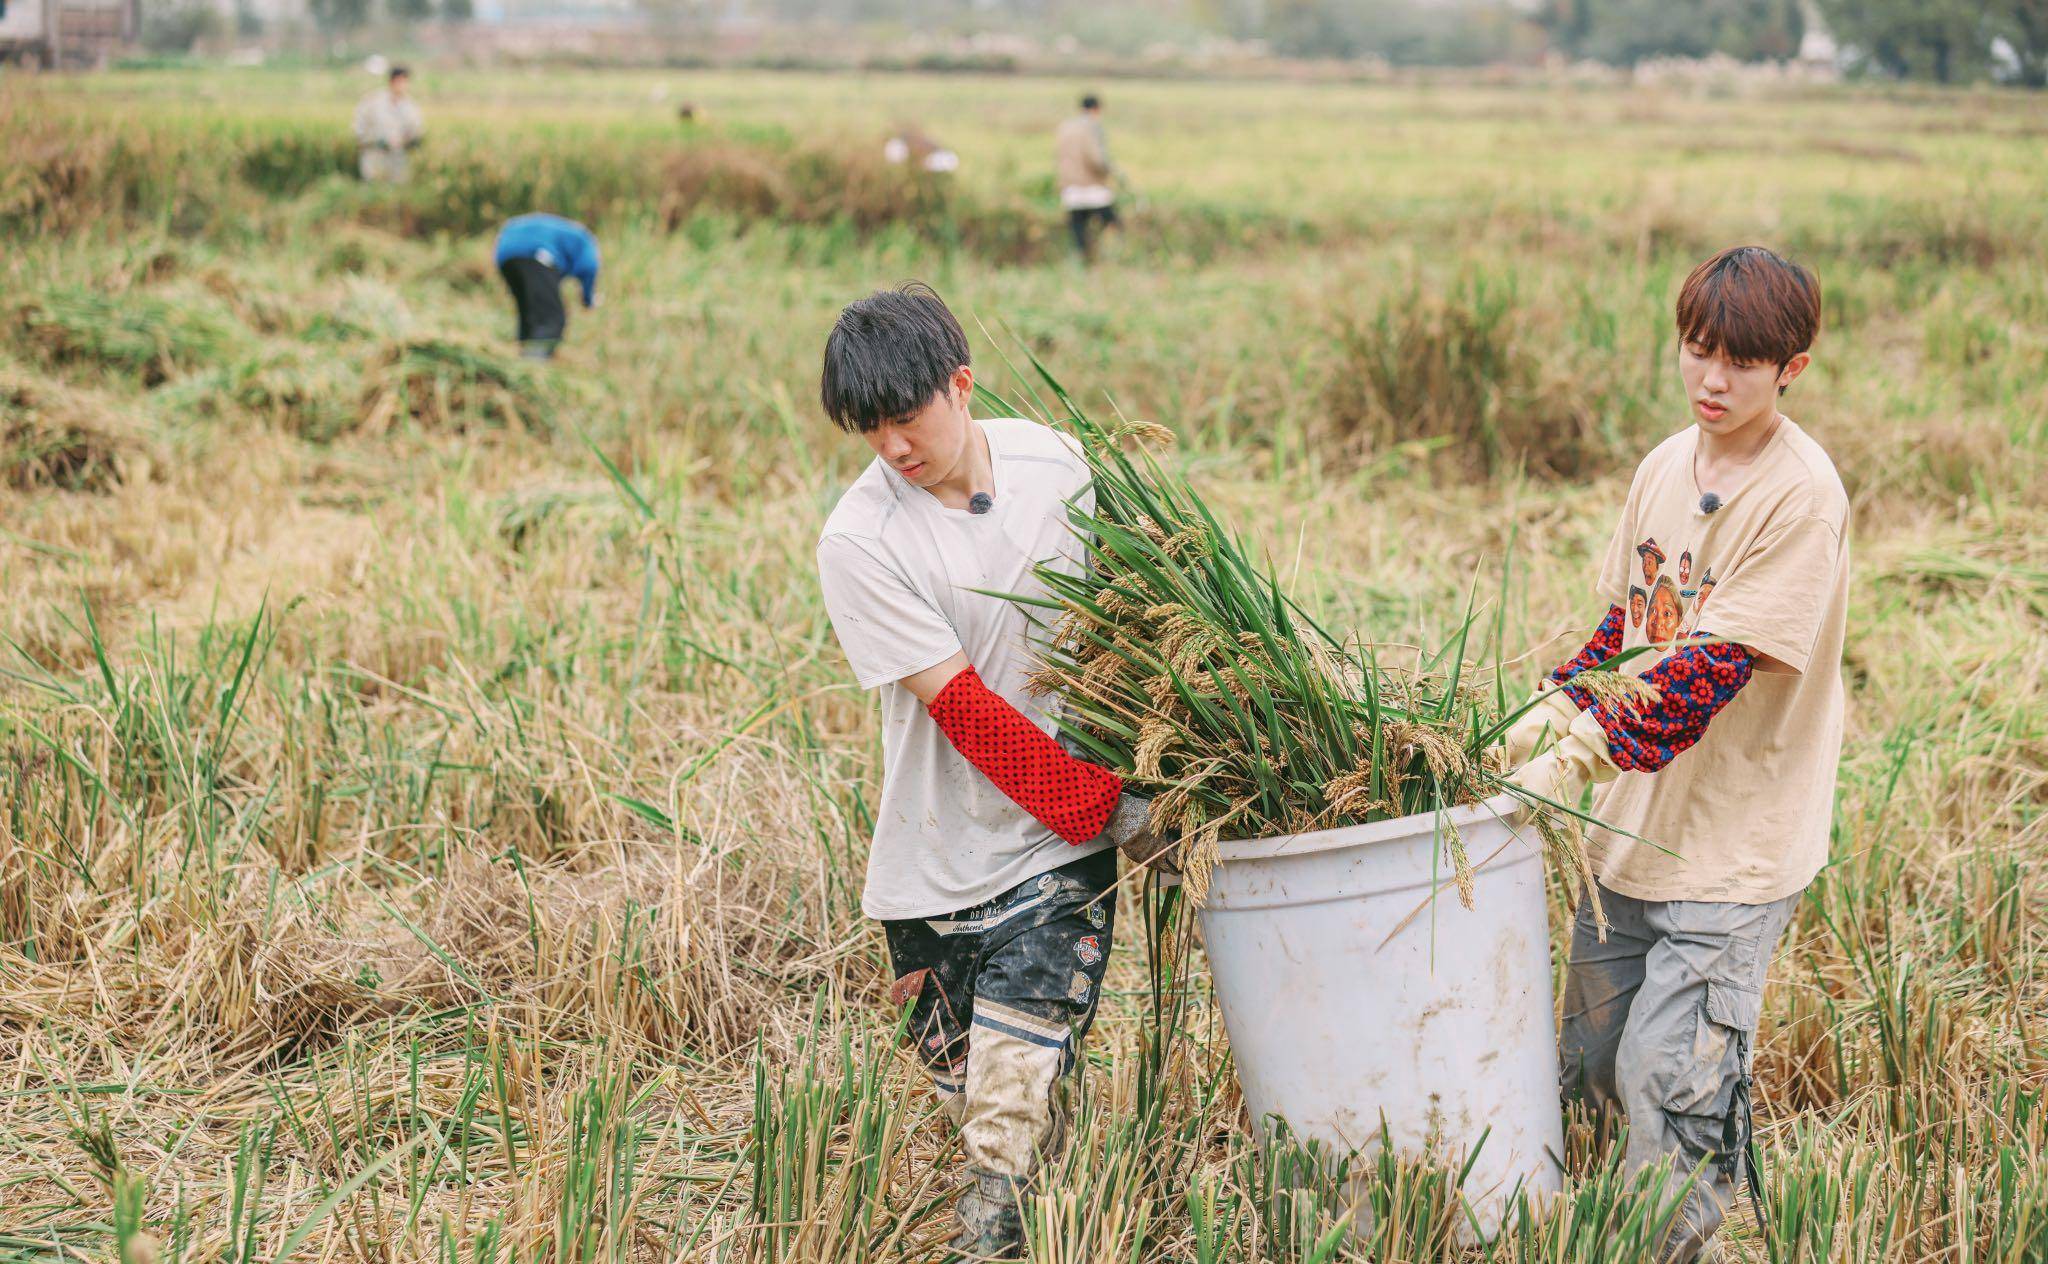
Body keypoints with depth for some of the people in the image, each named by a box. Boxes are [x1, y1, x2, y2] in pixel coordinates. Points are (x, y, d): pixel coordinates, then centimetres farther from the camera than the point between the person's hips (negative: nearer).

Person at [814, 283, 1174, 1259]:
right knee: (968, 1095, 9)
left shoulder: (1051, 463, -1)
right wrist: (1112, 811, -17)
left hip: (1060, 853, 1)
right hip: (937, 866, -1)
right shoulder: (858, 542, -12)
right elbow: (963, 706, -15)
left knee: (1015, 1117, -12)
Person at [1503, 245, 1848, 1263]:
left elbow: (1717, 666, -23)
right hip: (1632, 825, 7)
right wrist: (1553, 712, -2)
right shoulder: (1664, 467, 6)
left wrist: (1577, 757, -27)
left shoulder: (1802, 493, -17)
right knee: (1590, 1063, 15)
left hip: (1735, 840, -7)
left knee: (1671, 1079, -10)